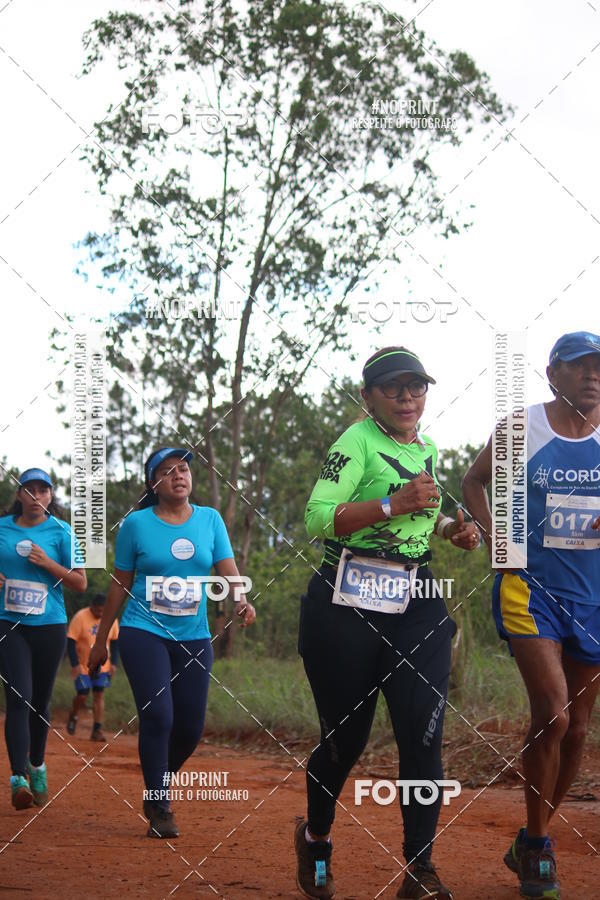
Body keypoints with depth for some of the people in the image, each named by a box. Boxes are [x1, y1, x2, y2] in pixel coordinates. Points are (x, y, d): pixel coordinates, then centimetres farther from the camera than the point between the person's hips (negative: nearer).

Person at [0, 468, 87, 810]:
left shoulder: (61, 532, 2)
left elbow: (81, 582, 1)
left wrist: (48, 564, -13)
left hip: (49, 626, 0)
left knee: (40, 701, 10)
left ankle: (37, 766, 33)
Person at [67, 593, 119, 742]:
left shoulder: (111, 619, -3)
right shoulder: (80, 617, -16)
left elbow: (115, 642, 8)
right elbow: (70, 642, -14)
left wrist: (113, 663, 1)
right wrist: (75, 664, -19)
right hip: (82, 666, -3)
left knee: (99, 695, -2)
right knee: (82, 695, -4)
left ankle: (97, 730, 0)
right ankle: (73, 717, 27)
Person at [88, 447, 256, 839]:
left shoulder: (210, 519, 7)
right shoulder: (136, 523, 0)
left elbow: (228, 569, 2)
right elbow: (120, 585, 6)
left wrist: (242, 600, -20)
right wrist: (101, 640, 9)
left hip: (195, 638, 3)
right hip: (144, 633, -3)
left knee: (190, 728, 3)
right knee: (158, 716, -16)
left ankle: (158, 787, 30)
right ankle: (159, 807, -3)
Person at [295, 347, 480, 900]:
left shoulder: (428, 448, 16)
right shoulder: (358, 440, -6)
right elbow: (317, 518, -17)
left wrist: (449, 529, 12)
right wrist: (393, 505, -25)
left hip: (416, 603, 5)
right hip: (348, 604, -5)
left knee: (424, 734, -7)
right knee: (346, 736, 3)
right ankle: (316, 839, 30)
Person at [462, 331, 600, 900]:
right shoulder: (521, 428, -2)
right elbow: (474, 480, 14)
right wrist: (491, 536, -1)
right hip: (530, 589, -3)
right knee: (552, 714, -18)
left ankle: (530, 843, 26)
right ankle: (538, 851, -1)